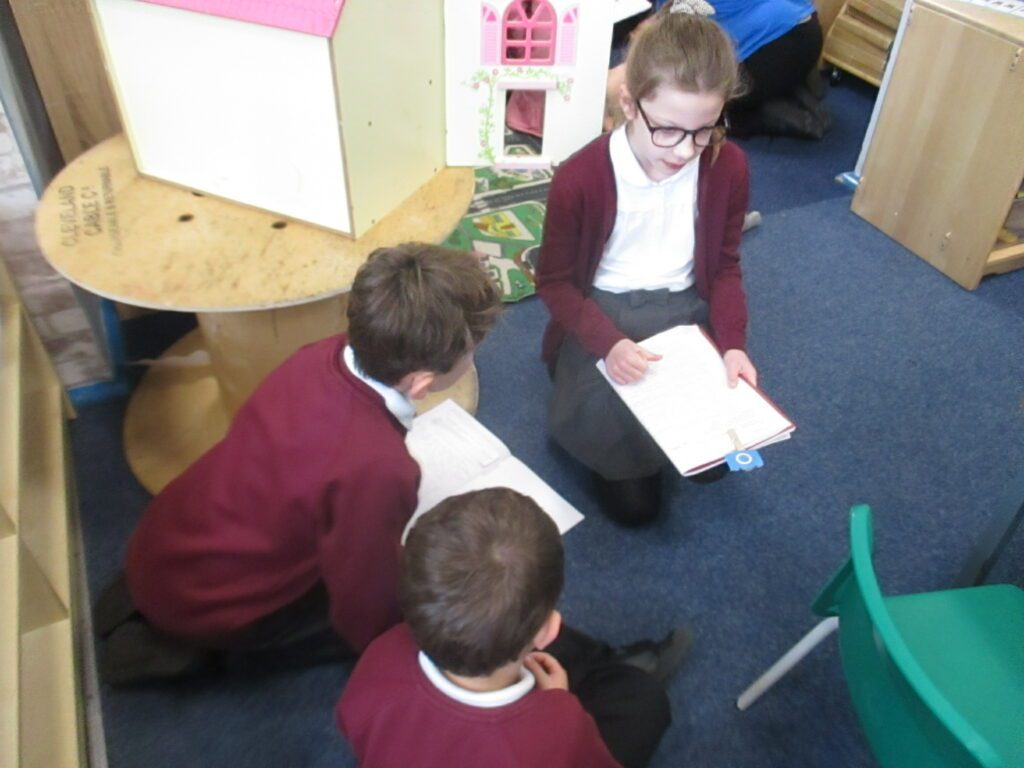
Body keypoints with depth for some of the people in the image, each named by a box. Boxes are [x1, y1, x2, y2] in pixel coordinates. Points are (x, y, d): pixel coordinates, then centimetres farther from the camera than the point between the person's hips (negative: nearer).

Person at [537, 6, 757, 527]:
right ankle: (623, 464, 22)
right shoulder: (580, 178, -22)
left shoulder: (728, 167, -11)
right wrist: (607, 343, -26)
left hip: (685, 309, 4)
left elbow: (725, 266, 2)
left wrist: (732, 343, -14)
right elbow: (554, 281, -11)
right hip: (603, 313, -3)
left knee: (715, 452, -4)